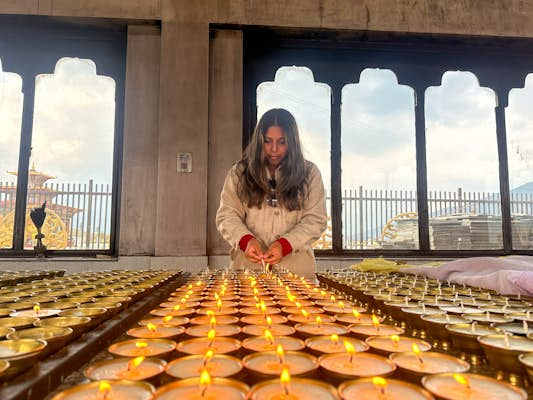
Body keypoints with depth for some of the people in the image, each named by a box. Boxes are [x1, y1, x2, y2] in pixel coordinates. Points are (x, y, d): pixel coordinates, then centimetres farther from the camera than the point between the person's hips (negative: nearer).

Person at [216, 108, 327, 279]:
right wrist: (246, 240, -16)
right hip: (247, 263, 0)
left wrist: (285, 244, -16)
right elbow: (227, 215, 3)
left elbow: (315, 219, 0)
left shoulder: (309, 173, 5)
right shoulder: (239, 171, 6)